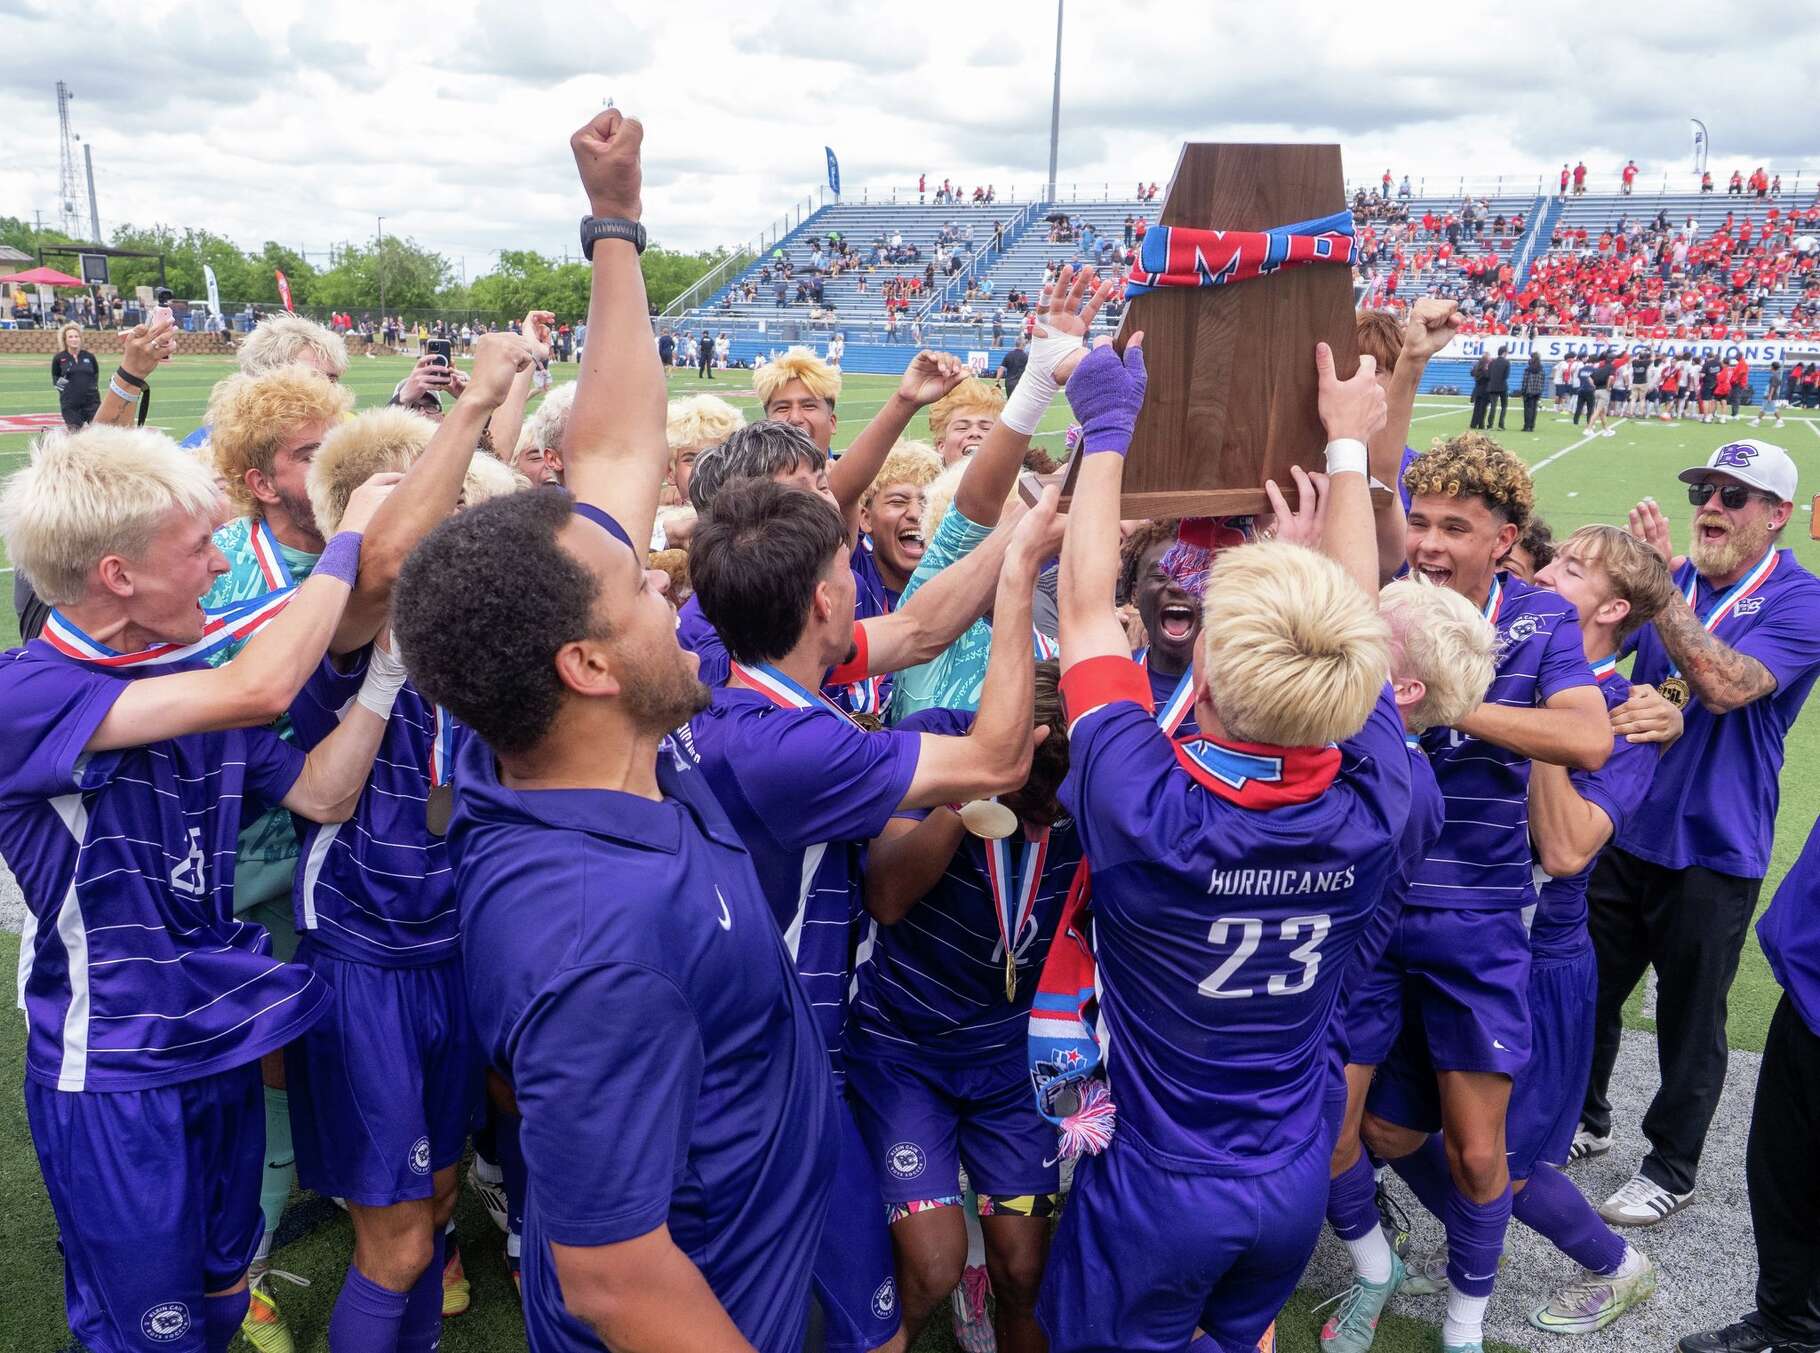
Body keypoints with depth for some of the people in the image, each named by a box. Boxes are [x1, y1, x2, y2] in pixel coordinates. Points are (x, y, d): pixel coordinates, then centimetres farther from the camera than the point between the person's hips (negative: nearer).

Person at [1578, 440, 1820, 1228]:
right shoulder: (1667, 581, 3)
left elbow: (1724, 686, -30)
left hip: (1712, 849, -5)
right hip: (1626, 828, 5)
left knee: (1689, 1018, 10)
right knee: (1589, 987, 17)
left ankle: (1672, 1168, 30)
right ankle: (1585, 1120, 39)